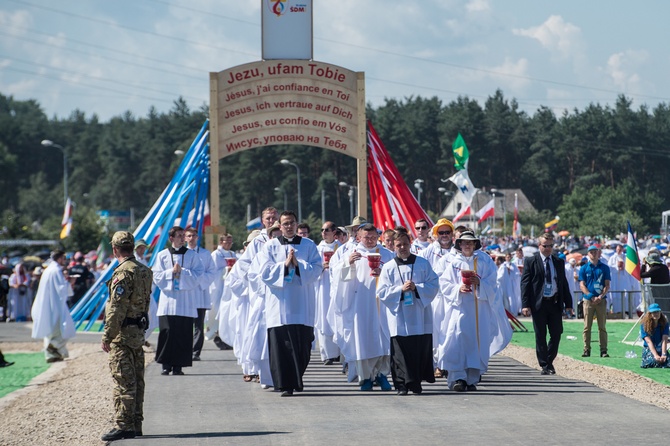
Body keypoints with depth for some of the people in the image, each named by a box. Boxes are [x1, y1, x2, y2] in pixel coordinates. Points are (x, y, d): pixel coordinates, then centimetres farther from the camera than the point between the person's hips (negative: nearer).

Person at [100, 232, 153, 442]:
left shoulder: (123, 272, -17)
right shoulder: (144, 270, 12)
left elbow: (117, 309, -19)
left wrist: (107, 337, -16)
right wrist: (141, 329, 20)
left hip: (123, 332, -9)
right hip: (139, 331, 9)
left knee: (123, 381, -7)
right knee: (136, 381, 12)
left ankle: (123, 426, -7)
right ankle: (135, 425, 17)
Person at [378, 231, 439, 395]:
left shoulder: (423, 264, 7)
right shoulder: (388, 268, 7)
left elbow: (434, 285, 1)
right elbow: (382, 292, 0)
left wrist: (417, 287, -14)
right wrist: (401, 289, -13)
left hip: (420, 315, 1)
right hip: (399, 318, 0)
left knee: (421, 349, 0)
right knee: (401, 351, -6)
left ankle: (416, 383, 10)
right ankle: (403, 384, -4)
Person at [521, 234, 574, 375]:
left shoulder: (559, 262, 11)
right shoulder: (530, 261, -1)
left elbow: (564, 283, 15)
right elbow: (525, 283, -4)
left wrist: (568, 304, 9)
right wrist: (525, 305, -13)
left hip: (555, 303, 3)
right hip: (538, 304, -3)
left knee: (556, 334, 3)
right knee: (540, 336, 1)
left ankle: (549, 361, 22)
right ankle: (545, 366, 8)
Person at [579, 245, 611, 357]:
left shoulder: (604, 268, 10)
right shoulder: (584, 268, 8)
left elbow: (607, 285, 6)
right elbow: (582, 285, 2)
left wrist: (600, 296, -11)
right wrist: (591, 297, -12)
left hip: (601, 300, 0)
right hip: (588, 300, 0)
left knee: (602, 326, 0)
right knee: (587, 326, -1)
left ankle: (603, 350, 0)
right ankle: (586, 350, 2)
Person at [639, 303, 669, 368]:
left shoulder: (664, 323, -5)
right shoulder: (644, 324, -11)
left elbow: (664, 340, -14)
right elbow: (648, 341, -18)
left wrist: (663, 354, -27)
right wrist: (656, 355, -30)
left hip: (661, 348, 2)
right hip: (648, 349, -2)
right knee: (655, 360, -33)